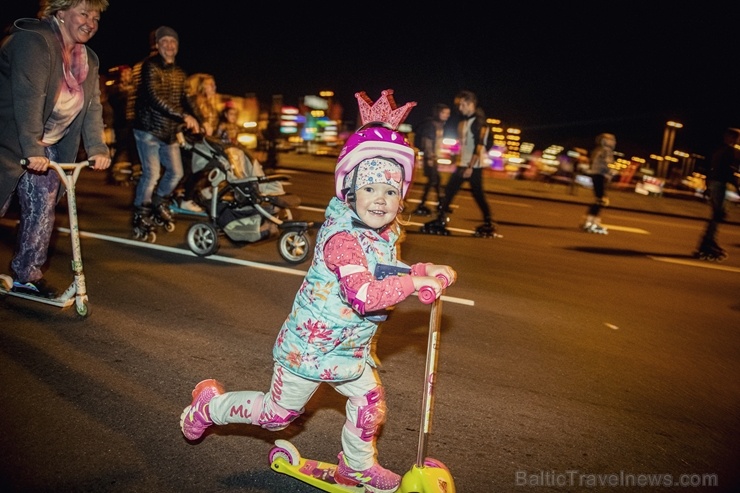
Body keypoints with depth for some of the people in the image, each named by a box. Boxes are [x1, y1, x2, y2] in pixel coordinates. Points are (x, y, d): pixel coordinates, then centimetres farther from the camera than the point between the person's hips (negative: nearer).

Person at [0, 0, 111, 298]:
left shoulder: (89, 60, 8)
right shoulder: (35, 41, -17)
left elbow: (92, 107, 0)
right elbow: (28, 97, -27)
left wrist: (97, 148, -13)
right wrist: (31, 149, -35)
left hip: (46, 147, 7)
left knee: (43, 209, 6)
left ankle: (26, 274, 18)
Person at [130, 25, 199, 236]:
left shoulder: (180, 73, 11)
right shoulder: (150, 66, -13)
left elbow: (182, 100, 17)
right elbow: (154, 98, -24)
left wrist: (193, 121, 0)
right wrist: (184, 116, -29)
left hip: (169, 131, 7)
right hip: (148, 129, -7)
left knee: (176, 172, 6)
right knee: (152, 174, -11)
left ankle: (159, 204, 30)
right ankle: (141, 215, 7)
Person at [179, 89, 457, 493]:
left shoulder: (383, 235, 0)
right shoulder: (343, 239, -31)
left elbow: (385, 276, 14)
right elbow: (366, 295, -43)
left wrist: (425, 270, 1)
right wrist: (415, 281, -41)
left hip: (348, 349, 8)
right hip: (310, 347, -8)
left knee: (371, 402, 13)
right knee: (278, 413, 11)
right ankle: (209, 405, 35)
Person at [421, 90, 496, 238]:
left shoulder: (479, 122, -11)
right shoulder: (464, 121, 15)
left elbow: (478, 146, -18)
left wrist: (470, 167, -22)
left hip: (474, 166, -8)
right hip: (462, 164, 8)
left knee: (478, 194, -4)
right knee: (449, 191, 3)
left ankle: (489, 224, 8)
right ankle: (440, 221, 7)